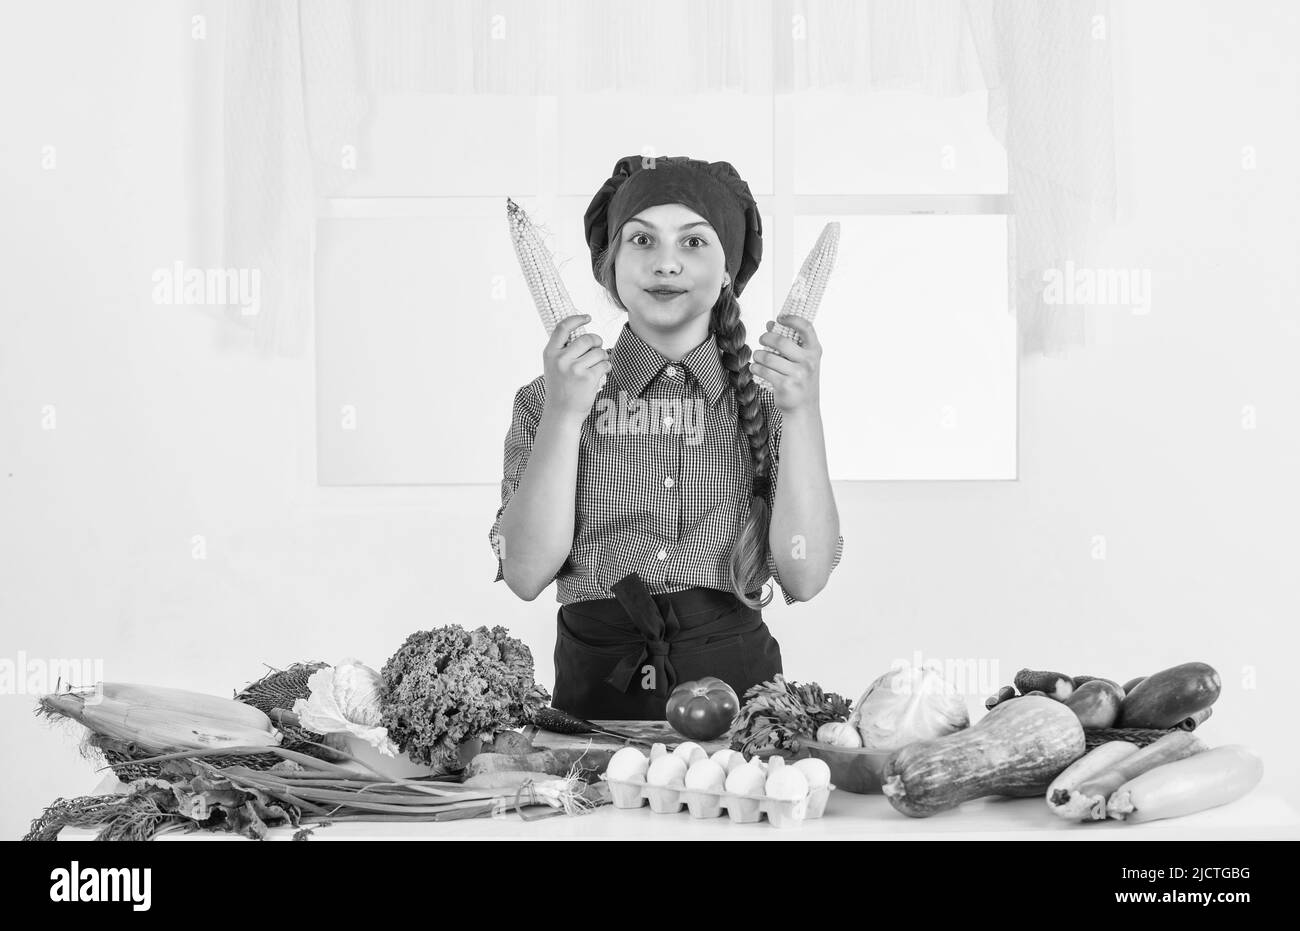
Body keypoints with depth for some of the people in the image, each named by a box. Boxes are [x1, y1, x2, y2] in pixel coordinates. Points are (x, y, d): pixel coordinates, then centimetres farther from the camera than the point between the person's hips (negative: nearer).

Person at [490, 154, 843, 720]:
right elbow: (527, 575, -4)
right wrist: (563, 415, -12)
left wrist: (803, 414, -10)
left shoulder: (763, 401, 7)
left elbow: (804, 577, -3)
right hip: (595, 690, 0)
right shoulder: (547, 399, 6)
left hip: (736, 683, 0)